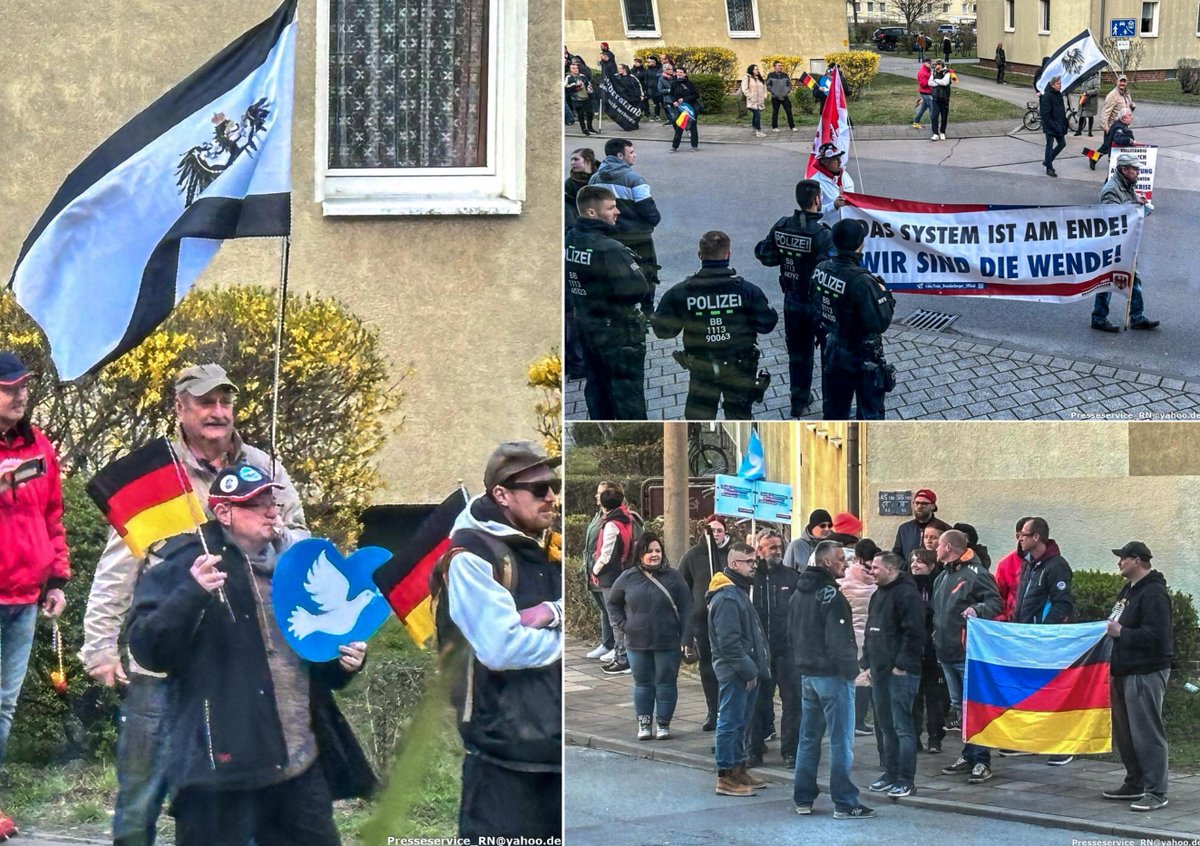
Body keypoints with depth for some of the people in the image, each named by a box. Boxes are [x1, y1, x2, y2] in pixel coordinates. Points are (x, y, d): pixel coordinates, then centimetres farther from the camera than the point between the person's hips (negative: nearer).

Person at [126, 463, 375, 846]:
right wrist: (191, 594, -27)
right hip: (222, 765, -6)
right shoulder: (186, 565, -3)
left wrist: (345, 660, 6)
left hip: (302, 768, 6)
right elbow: (148, 650, -14)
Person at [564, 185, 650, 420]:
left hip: (586, 325, 8)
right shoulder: (608, 249, -27)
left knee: (597, 384, 20)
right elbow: (637, 289, -26)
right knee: (628, 392, 4)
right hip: (618, 330, -8)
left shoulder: (570, 240, -2)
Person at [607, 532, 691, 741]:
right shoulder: (628, 578, 1)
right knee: (642, 684, 10)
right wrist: (622, 624, 2)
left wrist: (686, 638, -10)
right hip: (637, 643, 2)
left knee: (666, 683, 5)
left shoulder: (673, 578, -3)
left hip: (667, 643, -2)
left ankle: (663, 724, 15)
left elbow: (685, 609, -4)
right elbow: (613, 603, 16)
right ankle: (644, 724, 18)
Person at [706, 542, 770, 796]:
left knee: (739, 723, 16)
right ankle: (726, 777, -2)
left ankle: (738, 770, 24)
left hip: (746, 671, 10)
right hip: (735, 671, -10)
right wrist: (748, 670, -20)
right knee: (730, 722, -5)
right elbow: (729, 642, -23)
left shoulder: (739, 592, 17)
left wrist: (757, 666, 16)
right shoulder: (727, 598, -17)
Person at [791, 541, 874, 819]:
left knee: (808, 739, 14)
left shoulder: (800, 592, 12)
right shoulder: (830, 594, -17)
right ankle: (844, 803, -3)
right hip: (832, 675, -9)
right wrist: (851, 669, -11)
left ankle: (803, 799, 17)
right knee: (841, 741, -5)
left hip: (807, 674, 9)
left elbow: (792, 632, 18)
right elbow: (838, 639, -21)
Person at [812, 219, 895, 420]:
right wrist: (885, 296, -12)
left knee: (834, 406, 24)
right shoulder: (861, 282, -32)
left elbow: (816, 307, 5)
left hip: (831, 350, 7)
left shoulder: (821, 269, -9)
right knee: (870, 412, 12)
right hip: (861, 356, -7)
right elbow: (880, 323, -28)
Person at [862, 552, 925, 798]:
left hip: (900, 672, -10)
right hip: (880, 671, 10)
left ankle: (906, 780, -5)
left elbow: (914, 633, -18)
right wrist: (867, 662, 17)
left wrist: (902, 664, -20)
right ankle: (890, 775, 20)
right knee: (886, 726, 13)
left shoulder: (906, 594, -11)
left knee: (902, 726, -8)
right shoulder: (879, 594, 19)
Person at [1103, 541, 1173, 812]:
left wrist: (1121, 632, -18)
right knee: (1124, 731, 15)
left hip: (1146, 674, -10)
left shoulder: (1153, 593, -15)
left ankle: (1156, 792, -6)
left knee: (1147, 733, -9)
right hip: (1125, 673, 11)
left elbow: (1155, 636, -24)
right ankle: (1135, 784, 25)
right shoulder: (1128, 590, 17)